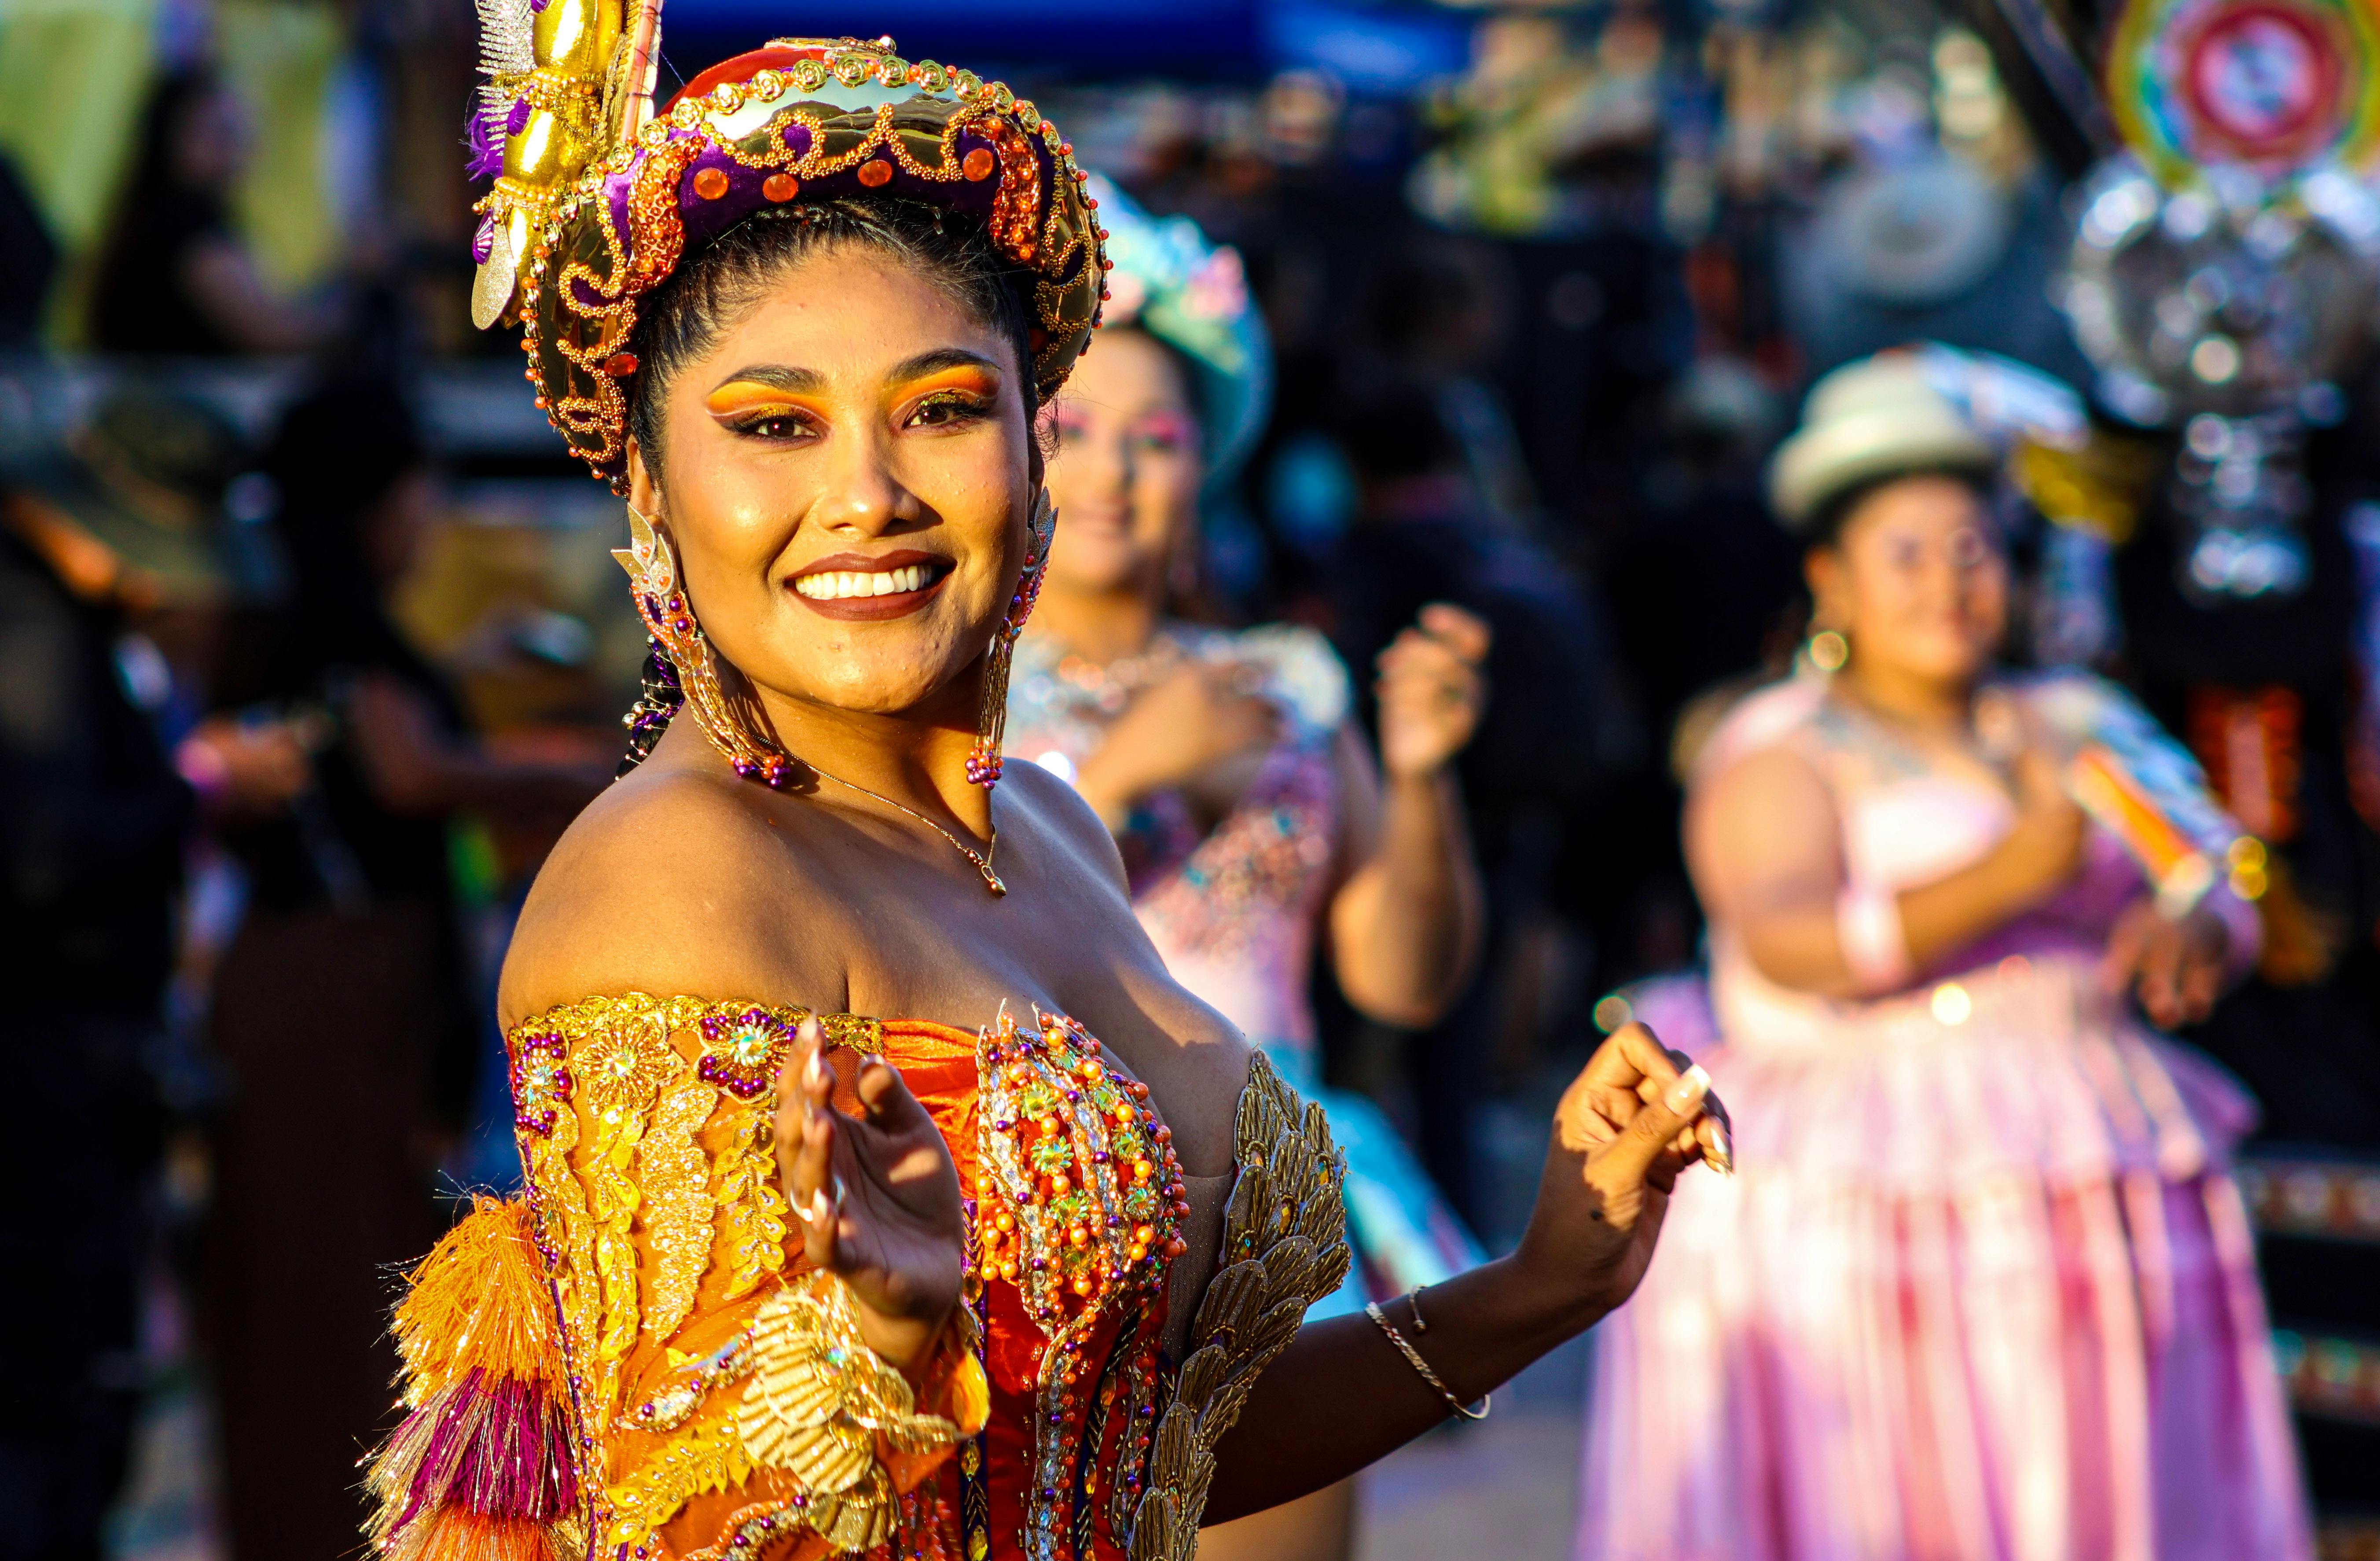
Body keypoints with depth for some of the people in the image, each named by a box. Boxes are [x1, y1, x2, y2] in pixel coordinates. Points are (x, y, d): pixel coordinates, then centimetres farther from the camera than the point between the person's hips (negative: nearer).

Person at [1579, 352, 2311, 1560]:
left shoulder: (2077, 729, 15)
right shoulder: (1779, 756, 0)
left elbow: (2219, 891, 10)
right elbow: (1789, 942, -18)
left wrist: (2195, 932, -15)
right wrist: (2007, 878, -29)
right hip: (1855, 1193, -5)